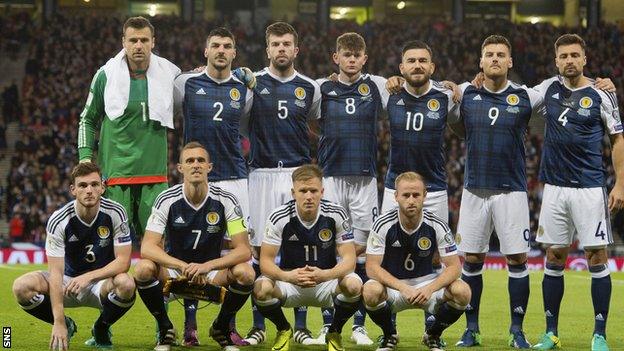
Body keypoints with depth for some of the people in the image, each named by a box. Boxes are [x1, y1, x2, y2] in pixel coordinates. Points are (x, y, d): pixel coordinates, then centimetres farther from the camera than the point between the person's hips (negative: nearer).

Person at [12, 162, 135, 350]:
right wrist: (59, 323, -32)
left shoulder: (115, 213, -15)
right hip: (68, 281, 0)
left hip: (102, 281, 0)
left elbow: (123, 261, -15)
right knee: (22, 286, -27)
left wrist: (88, 277, -31)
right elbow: (56, 272, -24)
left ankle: (101, 329, -3)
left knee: (126, 284, -36)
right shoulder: (58, 220, -18)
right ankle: (66, 326, 2)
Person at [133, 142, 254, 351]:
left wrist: (206, 266, -33)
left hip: (212, 272, 1)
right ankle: (165, 329, -6)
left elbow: (244, 250, -17)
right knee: (144, 269, -31)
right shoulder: (167, 200, -13)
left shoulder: (225, 201, -12)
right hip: (173, 269, 0)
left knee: (245, 273, -29)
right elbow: (147, 248, -21)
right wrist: (183, 266, -36)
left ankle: (221, 327, 0)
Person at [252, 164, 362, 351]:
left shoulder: (336, 214, -12)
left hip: (326, 281, 0)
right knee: (261, 288, -31)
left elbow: (349, 259, -14)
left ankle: (334, 332, 0)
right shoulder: (279, 217, -13)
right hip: (290, 280, 0)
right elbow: (266, 260, -13)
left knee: (354, 285, -32)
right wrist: (288, 276, -36)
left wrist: (324, 275, -36)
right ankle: (284, 330, 4)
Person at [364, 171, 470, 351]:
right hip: (392, 285, -1)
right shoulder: (383, 225, -15)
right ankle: (389, 335, -2)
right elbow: (372, 267, -17)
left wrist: (430, 289, -31)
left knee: (462, 291, -26)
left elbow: (454, 266, -12)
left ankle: (433, 335, 3)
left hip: (426, 283, 1)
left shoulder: (437, 226, -11)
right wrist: (403, 288, -32)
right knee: (371, 291, -36)